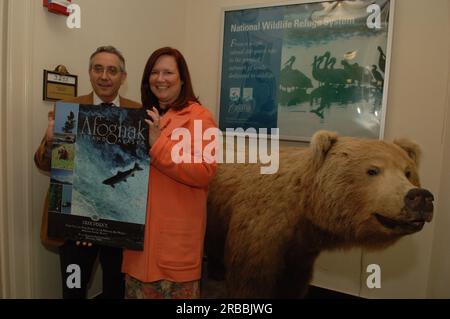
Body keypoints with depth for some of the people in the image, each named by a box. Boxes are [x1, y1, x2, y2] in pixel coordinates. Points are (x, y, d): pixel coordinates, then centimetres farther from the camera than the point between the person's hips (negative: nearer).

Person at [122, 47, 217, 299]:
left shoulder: (199, 116, -11)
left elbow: (205, 173, -23)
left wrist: (158, 144, -24)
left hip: (178, 230, -6)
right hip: (141, 225, 7)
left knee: (175, 289, 10)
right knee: (140, 289, 19)